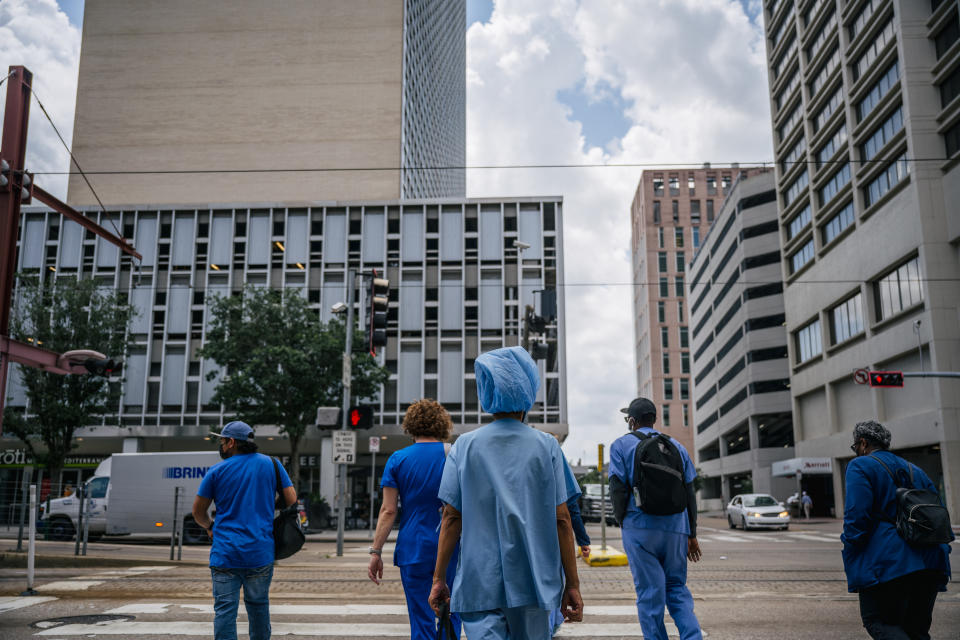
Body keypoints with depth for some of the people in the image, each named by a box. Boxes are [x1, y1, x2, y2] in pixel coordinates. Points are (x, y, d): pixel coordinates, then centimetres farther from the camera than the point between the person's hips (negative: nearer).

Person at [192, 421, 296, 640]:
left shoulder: (217, 471, 1)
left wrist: (210, 527, 28)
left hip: (225, 554, -2)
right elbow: (292, 499, 3)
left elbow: (198, 511, 8)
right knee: (258, 605, 15)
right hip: (261, 553, 2)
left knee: (224, 610, 0)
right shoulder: (271, 464, 4)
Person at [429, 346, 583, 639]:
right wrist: (572, 584, 3)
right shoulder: (546, 446, -1)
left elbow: (452, 517, -2)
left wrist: (439, 578, 5)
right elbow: (561, 520, -3)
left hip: (479, 584, -1)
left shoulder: (464, 446, -1)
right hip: (533, 582, 1)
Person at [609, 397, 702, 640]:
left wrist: (623, 522, 9)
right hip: (676, 528, 3)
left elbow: (618, 490, -6)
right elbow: (689, 493, 11)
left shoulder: (621, 445, 2)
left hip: (640, 529, -3)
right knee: (676, 588, 12)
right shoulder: (676, 446, 13)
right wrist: (692, 535, 15)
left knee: (650, 593, 3)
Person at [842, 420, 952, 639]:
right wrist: (941, 551, 20)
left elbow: (857, 516, -12)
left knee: (877, 621, -2)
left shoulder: (861, 466, -1)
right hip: (928, 564, 7)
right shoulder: (915, 470, 22)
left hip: (886, 563, -7)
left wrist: (851, 562, -5)